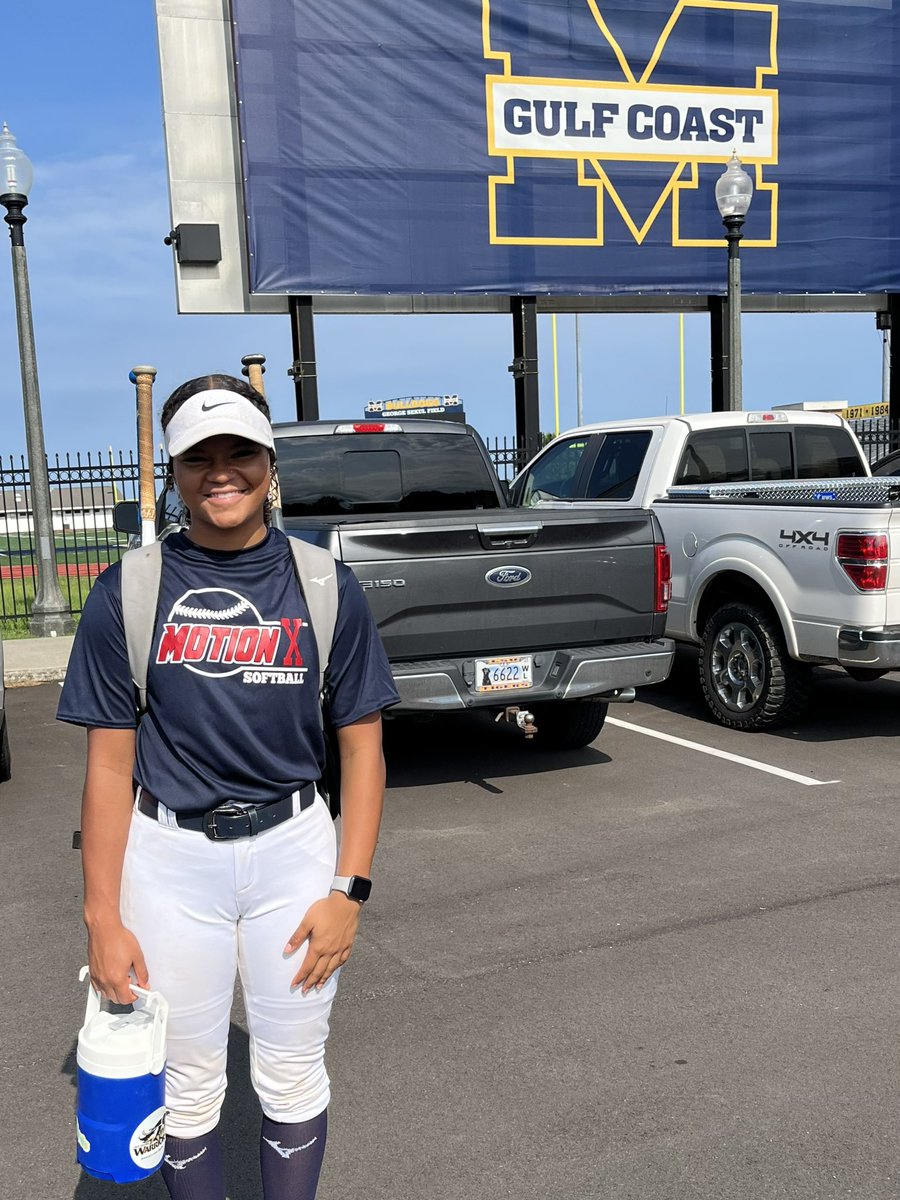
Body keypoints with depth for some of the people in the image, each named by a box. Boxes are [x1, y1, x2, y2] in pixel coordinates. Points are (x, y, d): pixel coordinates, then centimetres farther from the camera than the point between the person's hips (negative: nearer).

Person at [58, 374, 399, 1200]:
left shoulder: (326, 588, -3)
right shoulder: (129, 592, -5)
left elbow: (362, 747, 1)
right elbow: (110, 764, -2)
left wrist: (349, 888, -4)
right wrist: (103, 917, -4)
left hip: (293, 848, 1)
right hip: (170, 857, 0)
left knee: (293, 1081, 14)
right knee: (187, 1086, 14)